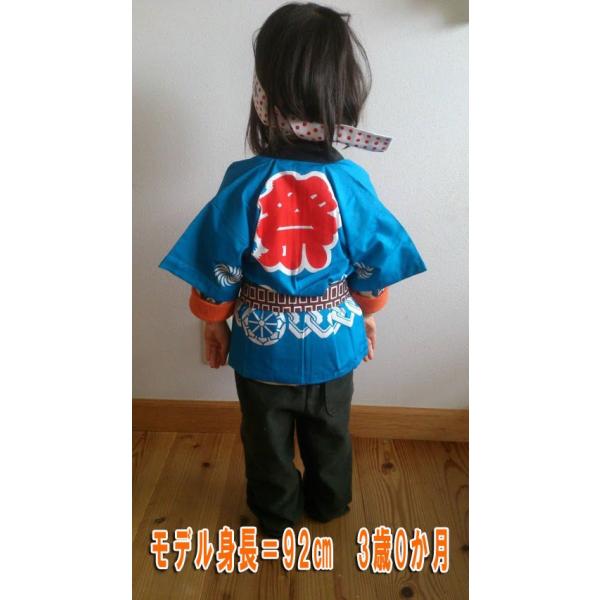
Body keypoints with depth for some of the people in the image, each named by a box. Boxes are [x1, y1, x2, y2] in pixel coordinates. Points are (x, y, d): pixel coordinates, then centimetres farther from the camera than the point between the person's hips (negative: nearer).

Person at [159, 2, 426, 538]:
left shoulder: (244, 183, -22)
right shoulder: (352, 183, -17)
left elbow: (218, 269, -13)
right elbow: (375, 266, -6)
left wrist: (214, 322, 5)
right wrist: (367, 314, 13)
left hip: (262, 341, -1)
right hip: (333, 339, 2)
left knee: (268, 437, 23)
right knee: (329, 432, 27)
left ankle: (277, 515, 46)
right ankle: (330, 503, 51)